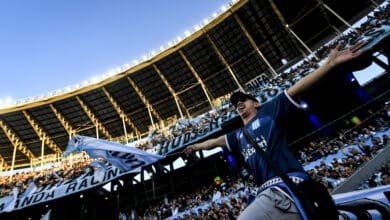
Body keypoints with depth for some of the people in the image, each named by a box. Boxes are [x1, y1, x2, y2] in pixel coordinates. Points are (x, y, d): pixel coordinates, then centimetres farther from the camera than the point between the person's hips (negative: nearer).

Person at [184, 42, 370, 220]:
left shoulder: (268, 112, 9)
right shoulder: (239, 135, 27)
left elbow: (295, 90, -2)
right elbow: (215, 141, 41)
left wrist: (330, 63, -11)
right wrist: (196, 146, 56)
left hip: (287, 186, -8)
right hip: (269, 191, 8)